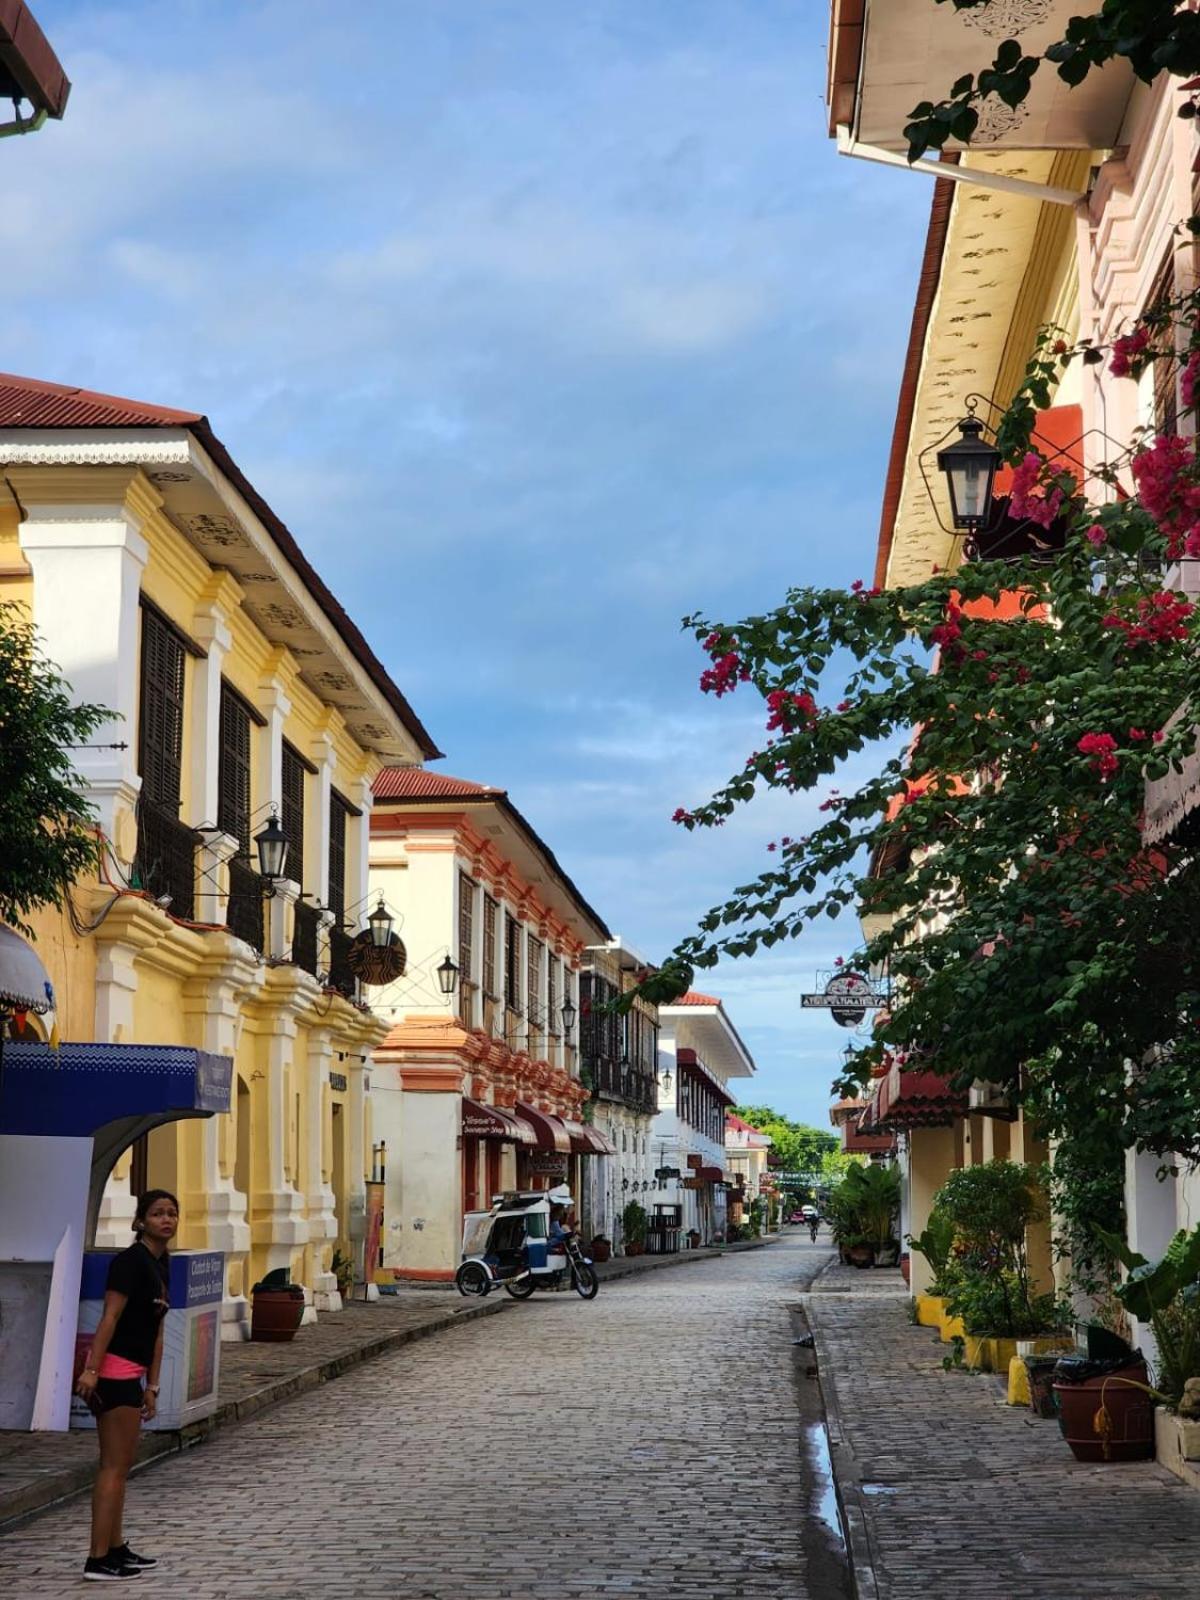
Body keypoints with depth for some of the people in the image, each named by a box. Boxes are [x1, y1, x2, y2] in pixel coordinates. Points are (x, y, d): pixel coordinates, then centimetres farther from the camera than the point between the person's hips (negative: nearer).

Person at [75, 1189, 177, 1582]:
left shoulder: (161, 1265, 15)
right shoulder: (131, 1260, -12)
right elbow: (110, 1317, -20)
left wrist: (151, 1386, 18)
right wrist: (91, 1369, -26)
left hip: (131, 1374, 10)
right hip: (114, 1371, -10)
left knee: (119, 1466, 15)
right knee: (114, 1467, -7)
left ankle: (116, 1550, 24)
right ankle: (99, 1560, -5)